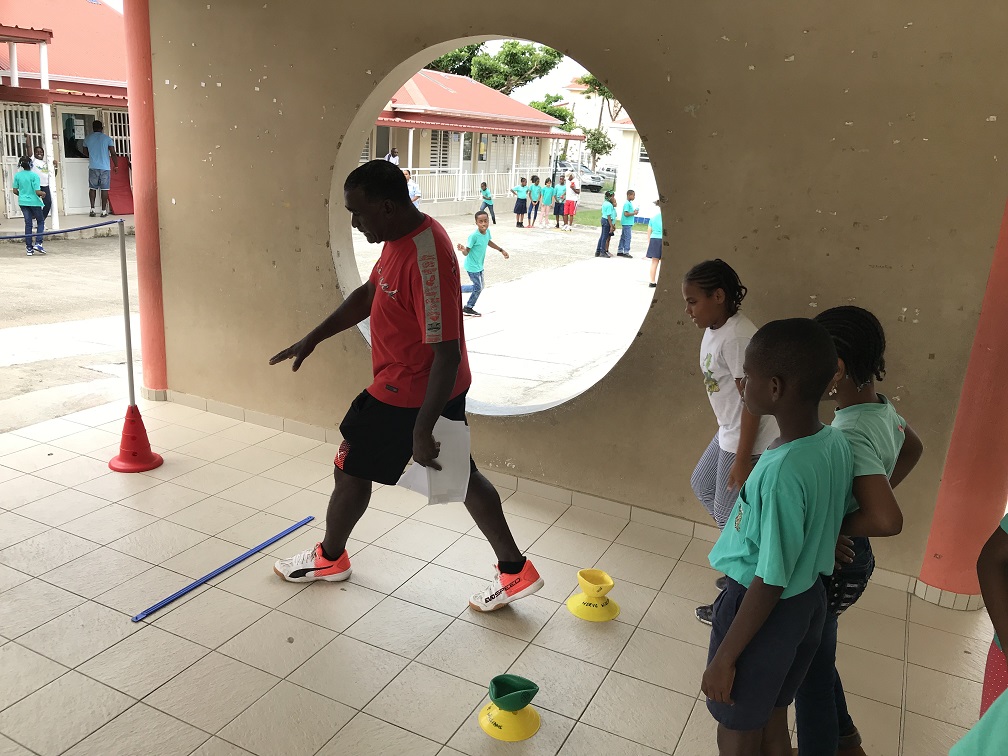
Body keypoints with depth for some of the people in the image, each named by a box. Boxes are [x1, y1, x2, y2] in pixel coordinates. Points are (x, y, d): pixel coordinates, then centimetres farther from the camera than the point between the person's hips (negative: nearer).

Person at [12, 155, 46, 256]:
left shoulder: (17, 175, 0)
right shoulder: (34, 175, -14)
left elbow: (15, 191, 5)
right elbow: (37, 192, -18)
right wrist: (43, 193, 3)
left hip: (23, 202, 4)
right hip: (34, 202, -4)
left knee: (28, 224, 9)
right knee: (40, 222, 12)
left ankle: (29, 249, 8)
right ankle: (38, 243, -3)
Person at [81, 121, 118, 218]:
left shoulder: (88, 138, 7)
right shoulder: (107, 138, -2)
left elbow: (85, 153, 19)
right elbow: (113, 154, -6)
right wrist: (116, 166, 5)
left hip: (93, 167, 2)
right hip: (105, 167, -2)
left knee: (93, 188, 10)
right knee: (104, 188, 1)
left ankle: (92, 209, 4)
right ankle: (104, 211, 0)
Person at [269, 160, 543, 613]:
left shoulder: (426, 261, -30)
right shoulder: (402, 238, 2)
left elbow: (447, 353, -29)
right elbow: (368, 294, 15)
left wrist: (422, 430, -26)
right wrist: (313, 339, 15)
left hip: (408, 393, -10)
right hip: (437, 387, 10)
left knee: (351, 469, 11)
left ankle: (329, 558, 36)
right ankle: (514, 571, 25)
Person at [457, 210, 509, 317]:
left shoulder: (487, 231, -6)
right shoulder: (473, 236, -29)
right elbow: (467, 252, -26)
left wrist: (501, 250, 20)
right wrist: (463, 250, -49)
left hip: (479, 265, 8)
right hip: (472, 266, -8)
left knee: (479, 287, 19)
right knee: (478, 288, 2)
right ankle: (468, 308, 22)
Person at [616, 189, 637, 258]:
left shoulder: (630, 203, 15)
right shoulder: (627, 203, -16)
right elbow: (626, 214, -22)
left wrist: (634, 212, 5)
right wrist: (634, 213, -14)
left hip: (628, 223, 10)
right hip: (627, 223, -10)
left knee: (623, 237, 12)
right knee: (627, 238, -7)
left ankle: (619, 251, 17)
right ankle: (626, 252, -3)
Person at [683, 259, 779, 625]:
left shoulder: (737, 337, -26)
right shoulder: (713, 330, 2)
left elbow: (753, 400, -25)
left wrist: (742, 459, -22)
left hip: (749, 440, -10)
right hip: (728, 432, 10)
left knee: (728, 514, 3)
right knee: (702, 484, 24)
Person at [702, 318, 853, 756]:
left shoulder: (781, 472, -33)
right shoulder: (837, 443, -9)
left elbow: (770, 584, -26)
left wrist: (724, 658, -16)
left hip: (763, 612, -7)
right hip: (809, 601, 8)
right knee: (773, 721, 27)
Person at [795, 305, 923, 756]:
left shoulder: (851, 434, -31)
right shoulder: (882, 409, -2)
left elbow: (887, 521, -38)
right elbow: (913, 449, 20)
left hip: (829, 566, -9)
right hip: (849, 558, 9)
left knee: (809, 669, 11)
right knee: (815, 655, 28)